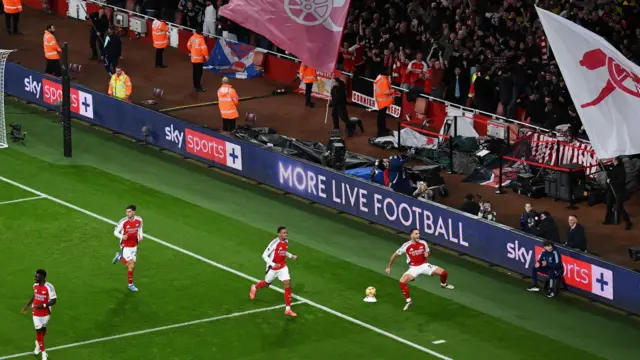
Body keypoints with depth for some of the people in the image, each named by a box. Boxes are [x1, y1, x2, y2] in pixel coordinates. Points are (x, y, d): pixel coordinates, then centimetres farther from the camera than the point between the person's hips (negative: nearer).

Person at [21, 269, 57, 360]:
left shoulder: (49, 287, -21)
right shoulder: (35, 285, -5)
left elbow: (54, 301, -17)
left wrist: (43, 305, -28)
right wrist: (27, 305, 17)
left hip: (46, 313, -2)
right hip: (36, 313, 2)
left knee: (43, 330, 15)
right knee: (39, 331, -1)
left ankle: (38, 344, 45)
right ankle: (43, 352, 9)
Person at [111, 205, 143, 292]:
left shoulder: (139, 220, -7)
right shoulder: (123, 222, -20)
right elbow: (115, 232, -10)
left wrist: (141, 236, -5)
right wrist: (122, 237, -30)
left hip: (134, 246, 5)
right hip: (125, 246, -5)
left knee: (132, 266, 12)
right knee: (131, 266, -10)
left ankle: (119, 257, 38)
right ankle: (130, 284, 11)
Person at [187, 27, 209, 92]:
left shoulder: (192, 37, 1)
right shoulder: (201, 39, -22)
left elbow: (189, 45, 15)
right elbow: (204, 48, -24)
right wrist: (206, 56, -11)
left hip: (193, 57, 8)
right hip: (199, 58, -8)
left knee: (195, 72, 18)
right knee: (199, 73, -4)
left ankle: (195, 85, 28)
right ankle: (198, 87, -4)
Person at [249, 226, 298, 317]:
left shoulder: (286, 241, -5)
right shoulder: (274, 243, -26)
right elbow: (264, 255, -22)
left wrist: (291, 256, 1)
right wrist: (273, 264, -32)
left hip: (283, 267, 5)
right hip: (272, 268, -5)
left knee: (287, 284, -9)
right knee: (267, 283, 18)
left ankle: (288, 309, -3)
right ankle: (255, 287, 56)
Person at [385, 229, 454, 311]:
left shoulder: (423, 243, -6)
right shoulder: (406, 246, -15)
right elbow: (395, 255, -2)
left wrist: (427, 254, -12)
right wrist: (389, 267, 1)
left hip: (424, 265, 2)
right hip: (414, 268, -2)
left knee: (443, 272, -12)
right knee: (402, 282, -26)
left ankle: (443, 284, 27)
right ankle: (408, 301, -6)